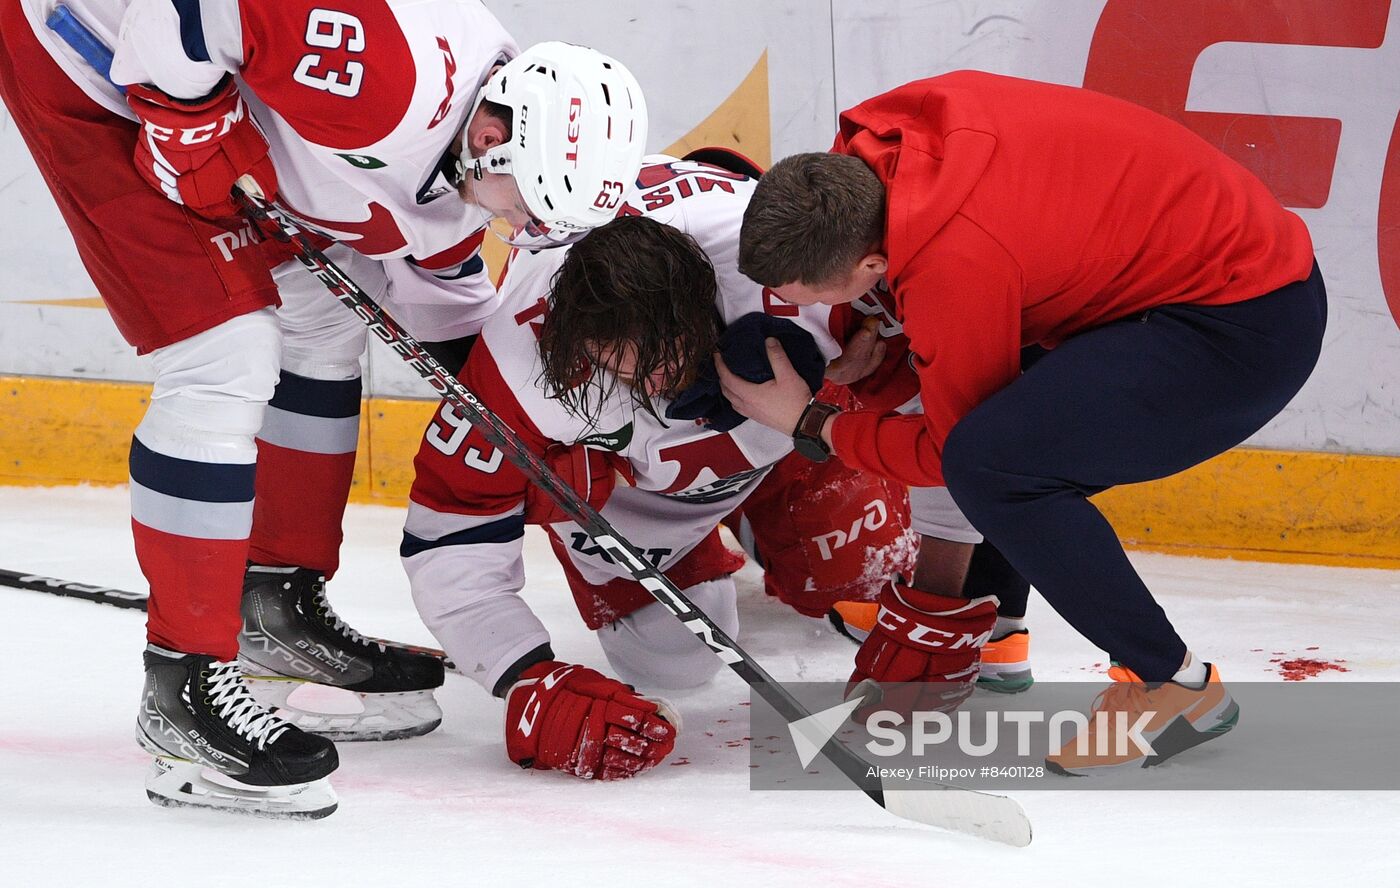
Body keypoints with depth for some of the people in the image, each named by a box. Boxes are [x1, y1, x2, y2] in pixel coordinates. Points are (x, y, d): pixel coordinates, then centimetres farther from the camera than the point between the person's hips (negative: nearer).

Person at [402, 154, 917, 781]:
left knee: (858, 556, -14)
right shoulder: (523, 356, -41)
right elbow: (449, 542, -32)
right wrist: (533, 686, -43)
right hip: (613, 450, -1)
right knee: (670, 657, -10)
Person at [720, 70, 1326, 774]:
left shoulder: (955, 264, -29)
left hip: (1249, 321, -10)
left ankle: (1174, 686, -10)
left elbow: (945, 449, -13)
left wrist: (811, 422, -2)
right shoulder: (876, 141, -6)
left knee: (993, 459, -22)